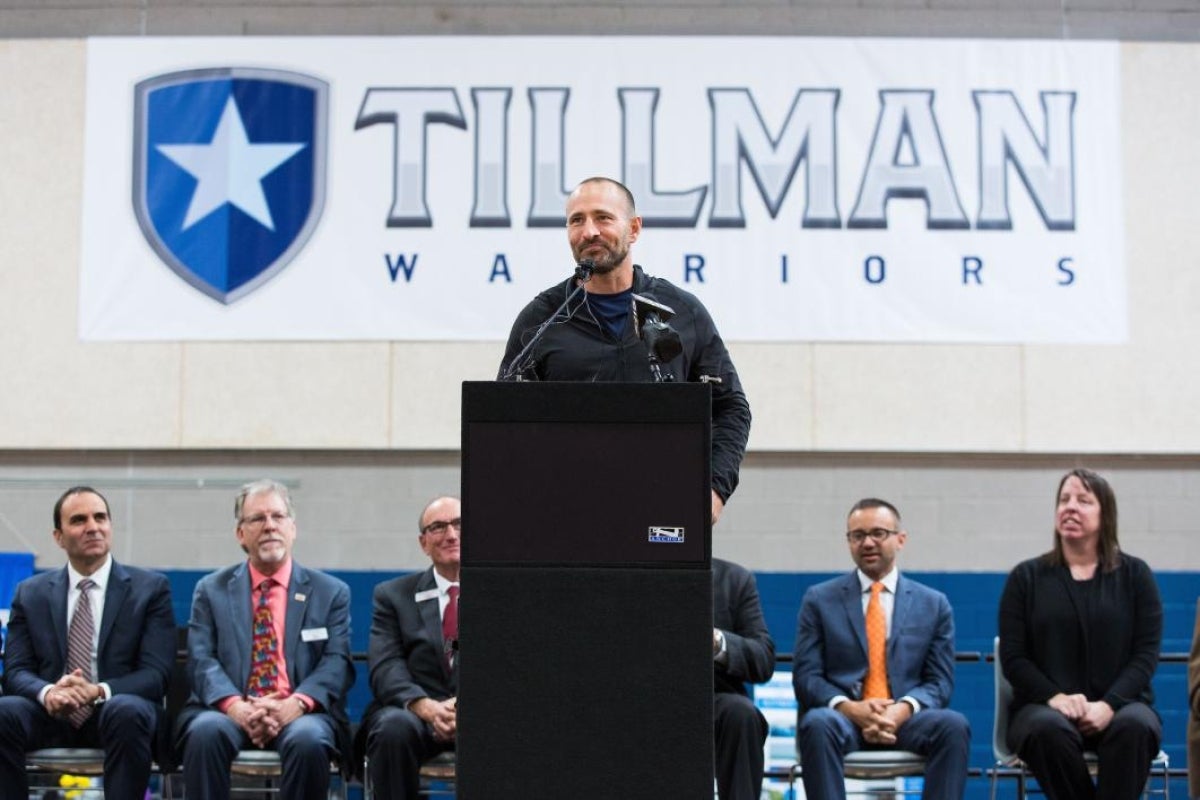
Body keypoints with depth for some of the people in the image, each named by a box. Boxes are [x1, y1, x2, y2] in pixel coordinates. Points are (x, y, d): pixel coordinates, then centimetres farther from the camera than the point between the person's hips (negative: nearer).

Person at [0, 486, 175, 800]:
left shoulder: (151, 588, 5)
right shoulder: (31, 594, 13)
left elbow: (156, 673, -3)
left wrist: (100, 691, -22)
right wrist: (47, 692, -19)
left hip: (119, 712, -2)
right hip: (51, 716, 2)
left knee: (128, 711, -37)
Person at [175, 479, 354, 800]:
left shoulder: (331, 593, 14)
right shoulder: (211, 590, 16)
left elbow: (337, 663, 2)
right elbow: (202, 660, 4)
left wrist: (294, 705, -18)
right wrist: (235, 707, -18)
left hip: (300, 715, 0)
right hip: (230, 712, 1)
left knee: (308, 739, -35)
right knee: (205, 732, -34)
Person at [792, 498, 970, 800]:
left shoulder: (934, 604, 14)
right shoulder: (820, 600, 12)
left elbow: (940, 682, 9)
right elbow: (806, 676, 4)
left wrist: (904, 709, -14)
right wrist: (849, 708, -16)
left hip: (905, 719, 1)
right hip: (841, 717, -1)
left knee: (954, 726, -30)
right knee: (818, 725, -36)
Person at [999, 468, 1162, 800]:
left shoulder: (1135, 575, 11)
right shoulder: (1026, 577, 10)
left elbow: (1146, 653, 3)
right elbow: (1013, 657, 4)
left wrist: (1108, 705, -14)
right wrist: (1055, 697, -15)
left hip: (1118, 707, 0)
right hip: (1045, 706, 0)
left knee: (1135, 727, -35)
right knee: (1048, 729, -36)